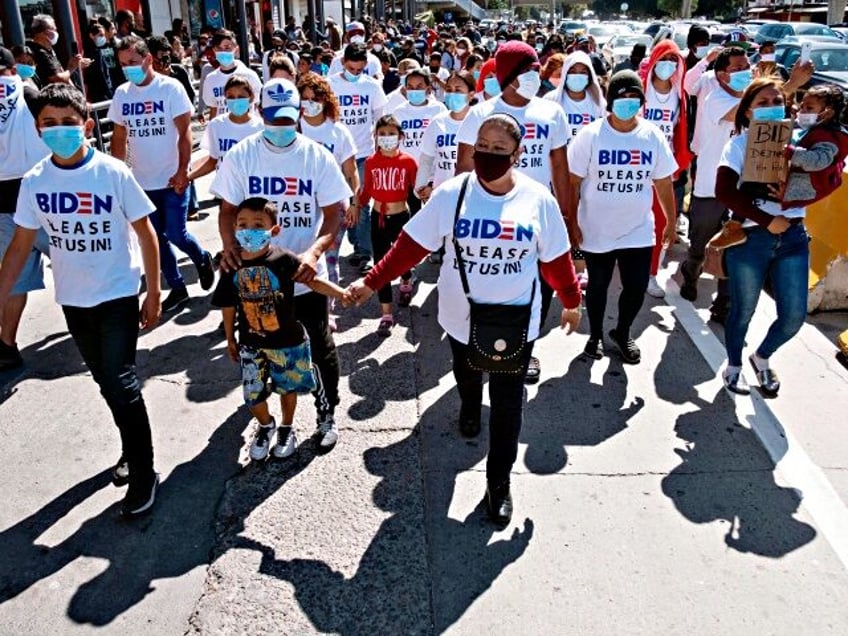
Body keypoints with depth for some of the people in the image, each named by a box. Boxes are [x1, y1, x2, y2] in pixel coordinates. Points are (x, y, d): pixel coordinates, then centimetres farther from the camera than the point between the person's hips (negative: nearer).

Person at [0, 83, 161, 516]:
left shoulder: (113, 173, -14)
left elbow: (145, 233, -8)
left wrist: (153, 293, -7)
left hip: (118, 294, -4)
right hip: (72, 298, 4)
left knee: (120, 382, -7)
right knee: (107, 382, 17)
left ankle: (143, 474, 7)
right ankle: (133, 449, 36)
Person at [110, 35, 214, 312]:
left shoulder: (170, 87, -8)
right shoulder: (121, 93, 4)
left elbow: (184, 132, -11)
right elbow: (119, 137, 10)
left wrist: (182, 171, -17)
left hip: (172, 179, -4)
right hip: (142, 182, 5)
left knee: (175, 234, -4)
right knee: (157, 239, 9)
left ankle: (202, 258, 28)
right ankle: (177, 287, 23)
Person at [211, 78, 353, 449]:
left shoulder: (318, 157, -8)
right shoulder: (241, 155, -5)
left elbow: (333, 216, -10)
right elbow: (228, 209, -1)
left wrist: (313, 252, -29)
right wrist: (229, 245, -22)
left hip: (306, 276, -1)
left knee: (321, 348, 11)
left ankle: (327, 414, 32)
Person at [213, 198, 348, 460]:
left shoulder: (284, 260, -18)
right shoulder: (233, 266, -8)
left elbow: (313, 282, -16)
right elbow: (228, 306, 3)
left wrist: (343, 294, -30)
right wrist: (230, 339, 12)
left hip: (287, 341, -2)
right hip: (251, 344, 2)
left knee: (288, 387, 16)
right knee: (252, 395, 9)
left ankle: (287, 428, 43)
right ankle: (266, 426, 40)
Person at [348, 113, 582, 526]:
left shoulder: (539, 199, -11)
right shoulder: (451, 193, -13)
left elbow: (555, 258, 0)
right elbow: (412, 244, -11)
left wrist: (571, 301, 9)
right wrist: (372, 281, -16)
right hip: (462, 317, 1)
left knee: (507, 403, 4)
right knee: (467, 377, 28)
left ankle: (499, 481, 21)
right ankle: (469, 408, 64)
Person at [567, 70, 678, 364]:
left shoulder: (653, 136, -4)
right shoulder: (590, 135, -12)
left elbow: (663, 182, 5)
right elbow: (573, 182, -9)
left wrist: (671, 220, 8)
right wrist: (571, 223, -9)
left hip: (638, 231, 2)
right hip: (596, 230, -2)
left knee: (636, 288, 7)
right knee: (598, 287, 13)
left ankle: (622, 333, 34)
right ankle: (595, 335, 36)